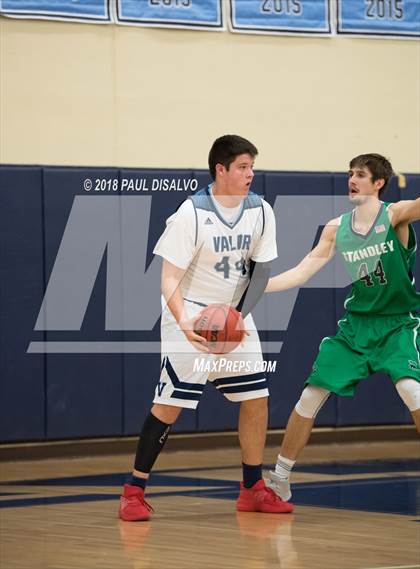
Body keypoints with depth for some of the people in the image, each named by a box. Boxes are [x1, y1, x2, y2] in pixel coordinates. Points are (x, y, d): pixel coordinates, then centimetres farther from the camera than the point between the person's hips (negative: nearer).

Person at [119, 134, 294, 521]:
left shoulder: (261, 211, -4)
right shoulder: (191, 214, -19)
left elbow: (260, 272, -1)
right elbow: (169, 278, -18)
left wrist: (239, 315, -16)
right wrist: (183, 322, -33)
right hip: (191, 316, -5)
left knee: (256, 398, 3)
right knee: (169, 403, -9)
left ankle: (252, 489, 16)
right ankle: (134, 491, -1)